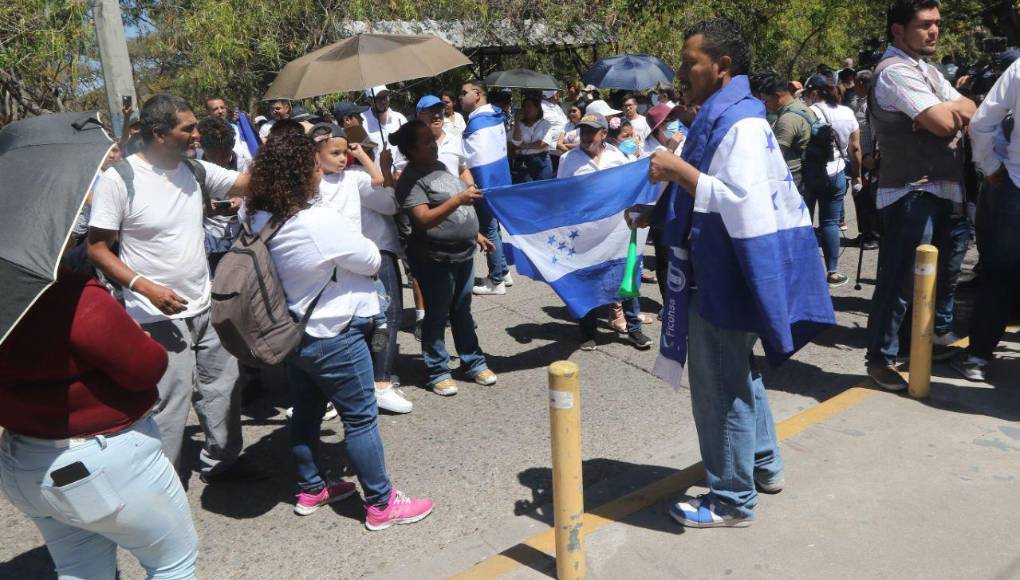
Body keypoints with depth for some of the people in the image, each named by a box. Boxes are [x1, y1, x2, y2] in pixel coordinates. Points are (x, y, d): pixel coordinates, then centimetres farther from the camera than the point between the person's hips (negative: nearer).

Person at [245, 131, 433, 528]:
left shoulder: (261, 221, -3)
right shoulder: (322, 223, -26)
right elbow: (372, 261, -15)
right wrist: (354, 248, 7)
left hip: (292, 332, 8)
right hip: (332, 336, -8)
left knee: (305, 412, 20)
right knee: (360, 418, 3)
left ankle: (310, 490, 35)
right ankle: (381, 505, 13)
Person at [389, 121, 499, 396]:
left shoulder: (439, 166, 11)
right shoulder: (411, 180, -15)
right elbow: (424, 219, -26)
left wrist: (475, 233, 22)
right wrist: (458, 199, -33)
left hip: (463, 252, 8)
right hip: (435, 258, -8)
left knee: (462, 311, 17)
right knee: (437, 316, 4)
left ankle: (474, 363, 28)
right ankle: (438, 372, 17)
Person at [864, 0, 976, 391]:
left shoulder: (927, 70, 18)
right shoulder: (895, 71, -14)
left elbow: (970, 109, 14)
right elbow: (943, 123, -22)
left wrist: (952, 110, -8)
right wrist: (952, 111, 1)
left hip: (940, 189, 10)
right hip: (911, 193, -10)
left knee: (941, 270, 21)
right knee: (900, 278, -8)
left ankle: (941, 333, 39)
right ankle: (881, 358, 0)